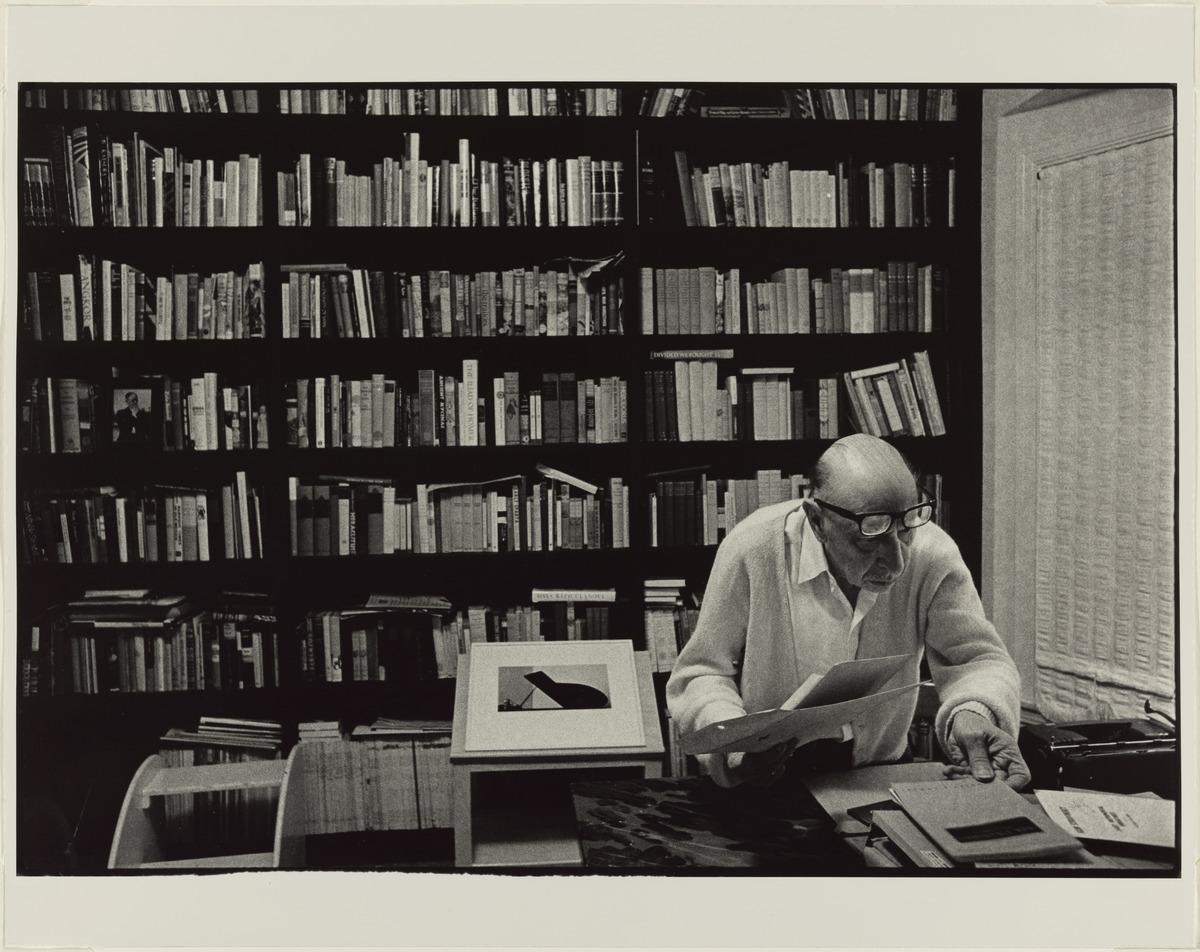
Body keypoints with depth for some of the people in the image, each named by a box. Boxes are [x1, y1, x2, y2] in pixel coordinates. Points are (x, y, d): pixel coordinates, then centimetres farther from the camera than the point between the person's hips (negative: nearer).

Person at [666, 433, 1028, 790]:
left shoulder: (933, 555, -13)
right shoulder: (752, 549, -18)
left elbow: (978, 657, -7)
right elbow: (699, 673, -10)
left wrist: (974, 713, -31)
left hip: (883, 776, 2)